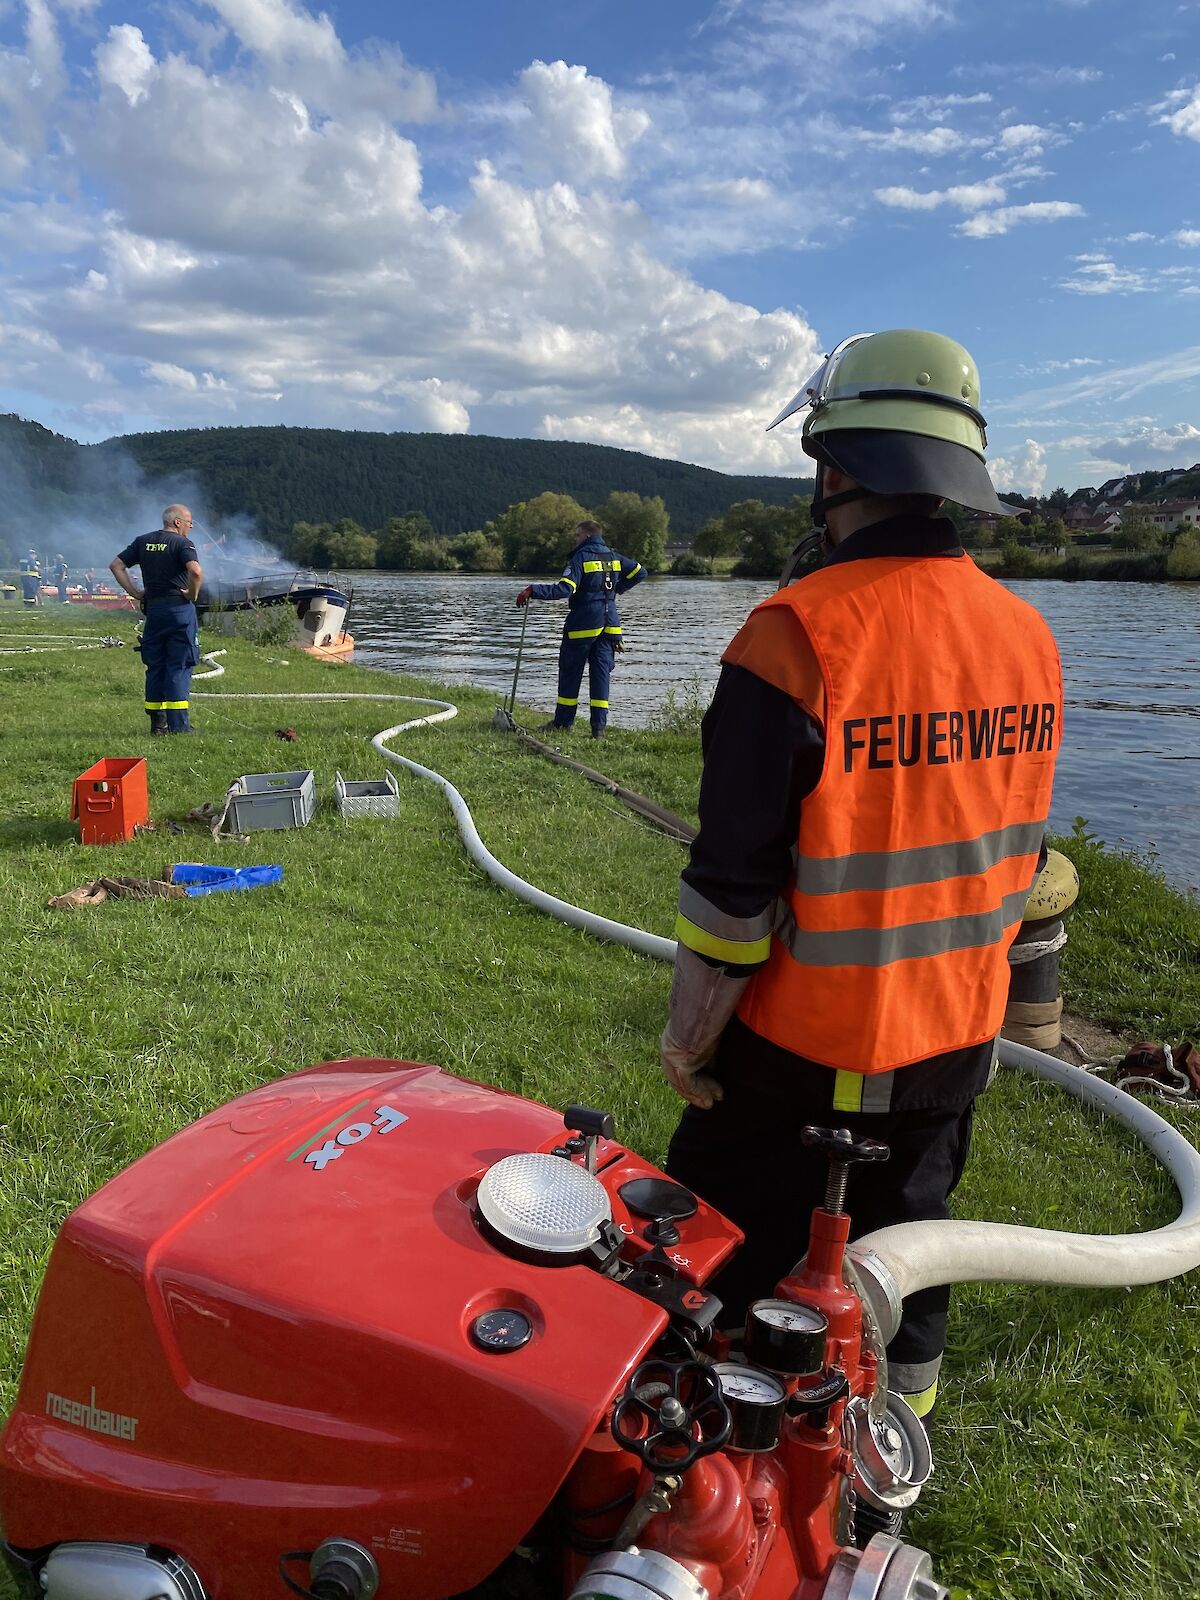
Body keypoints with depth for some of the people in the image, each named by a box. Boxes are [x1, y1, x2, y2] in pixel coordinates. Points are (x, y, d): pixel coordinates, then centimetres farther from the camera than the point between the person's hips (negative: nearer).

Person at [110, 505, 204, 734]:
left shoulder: (143, 541, 12)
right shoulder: (182, 543, -7)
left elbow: (116, 565, 12)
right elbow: (196, 571, -25)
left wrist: (135, 593, 11)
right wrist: (192, 595, -10)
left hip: (153, 609, 6)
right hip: (179, 609, -6)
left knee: (155, 666, 12)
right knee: (179, 666, -2)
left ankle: (157, 723, 15)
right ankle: (178, 725, -4)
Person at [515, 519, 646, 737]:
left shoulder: (580, 557, -10)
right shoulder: (613, 557, 10)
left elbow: (564, 589, -22)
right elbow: (640, 571, 20)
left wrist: (532, 590, -21)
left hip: (582, 624, -6)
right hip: (608, 625, 6)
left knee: (570, 672, 6)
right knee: (601, 673, 4)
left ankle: (563, 722, 12)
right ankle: (599, 727, 0)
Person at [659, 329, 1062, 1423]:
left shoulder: (799, 637, -24)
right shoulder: (1028, 636, -1)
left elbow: (731, 888, -22)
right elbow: (1020, 854, 9)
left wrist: (689, 1045, -8)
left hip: (802, 1049, -6)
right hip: (958, 1044, 6)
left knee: (728, 1251, 15)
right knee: (908, 1226, 25)